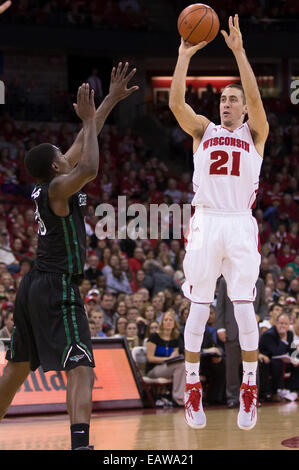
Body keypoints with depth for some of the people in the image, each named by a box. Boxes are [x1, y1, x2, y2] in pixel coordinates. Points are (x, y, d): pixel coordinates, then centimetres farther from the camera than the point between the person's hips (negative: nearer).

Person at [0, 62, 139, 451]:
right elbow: (90, 168, -31)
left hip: (32, 286, 9)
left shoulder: (46, 182, 12)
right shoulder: (58, 187, -12)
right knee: (80, 368, -16)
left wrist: (111, 100, 21)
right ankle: (80, 444, -32)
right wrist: (88, 119, -20)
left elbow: (84, 142, 18)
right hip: (58, 288, -9)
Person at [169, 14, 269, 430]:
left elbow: (256, 98, -8)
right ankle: (193, 389, 8)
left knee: (244, 308, -4)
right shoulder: (204, 131, 14)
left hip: (241, 225, -1)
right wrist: (185, 55, -6)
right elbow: (176, 103, -2)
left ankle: (249, 390, 5)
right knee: (199, 308, 1)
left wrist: (239, 51, -14)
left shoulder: (254, 133, 10)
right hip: (206, 223, 1)